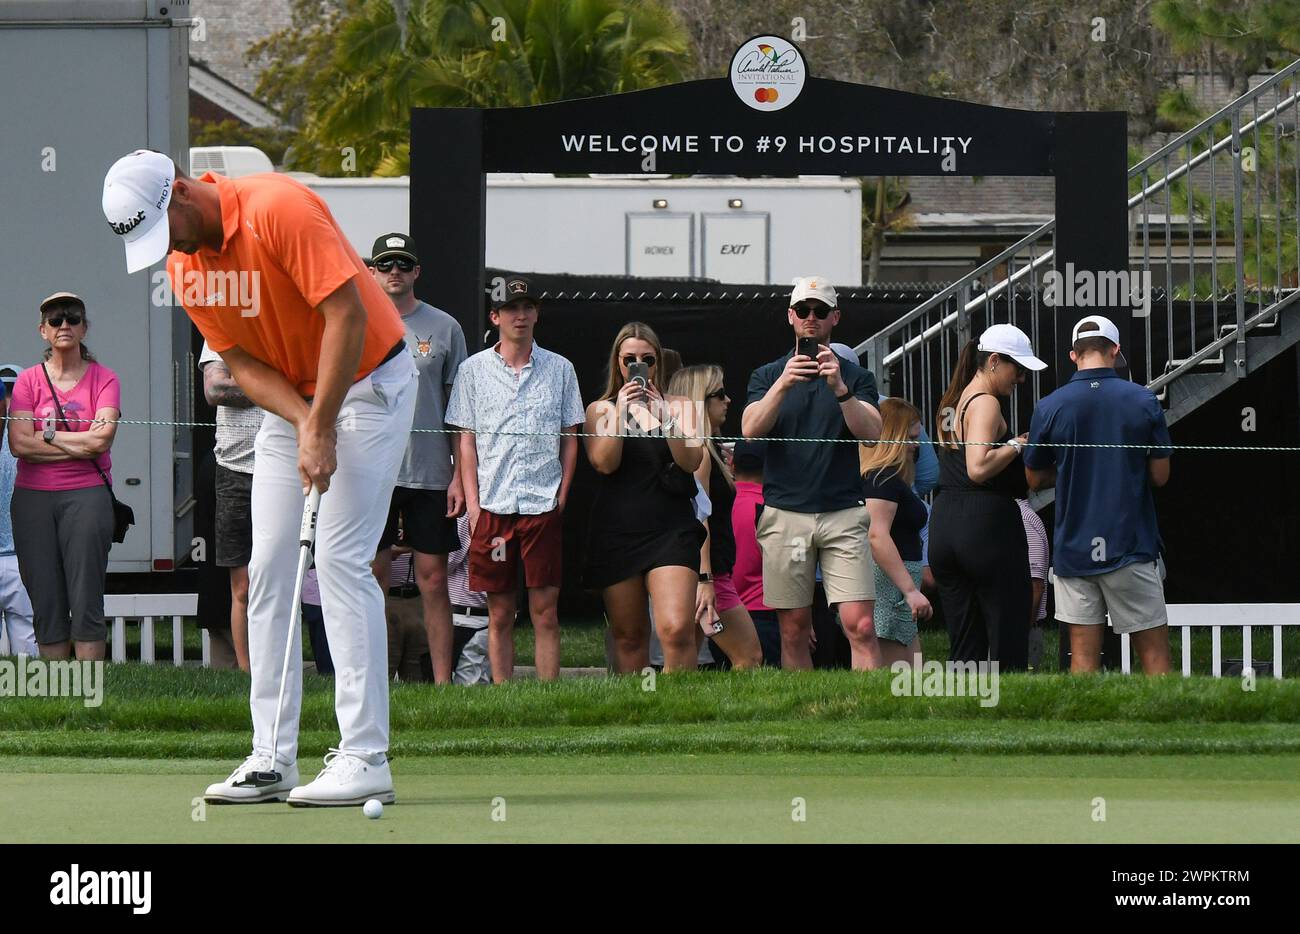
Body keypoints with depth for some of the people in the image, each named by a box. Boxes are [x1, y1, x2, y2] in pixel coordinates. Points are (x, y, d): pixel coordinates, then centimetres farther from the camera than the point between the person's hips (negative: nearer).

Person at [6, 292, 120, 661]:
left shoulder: (103, 379, 4)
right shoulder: (29, 379, 7)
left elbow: (102, 439, -11)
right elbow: (19, 443, -6)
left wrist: (50, 436, -5)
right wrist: (79, 446, -8)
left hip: (86, 495, -2)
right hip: (33, 497, 2)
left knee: (86, 602, -7)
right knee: (45, 603, 2)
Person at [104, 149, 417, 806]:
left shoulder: (279, 210, -25)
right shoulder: (183, 266, -1)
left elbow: (348, 313, -26)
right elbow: (243, 362, 0)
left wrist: (322, 428, -24)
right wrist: (302, 422, -18)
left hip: (367, 380, -8)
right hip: (290, 400, 8)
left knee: (339, 559, -15)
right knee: (268, 568, 1)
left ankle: (365, 758, -14)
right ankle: (272, 759, 4)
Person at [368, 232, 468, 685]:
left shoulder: (444, 328, 6)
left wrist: (460, 475, -1)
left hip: (430, 473, 0)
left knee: (434, 579, 0)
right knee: (372, 577, 0)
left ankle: (442, 682, 1)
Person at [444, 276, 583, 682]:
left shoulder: (559, 369, 9)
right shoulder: (474, 370, 7)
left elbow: (570, 438, 11)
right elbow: (467, 441, 7)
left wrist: (562, 496, 1)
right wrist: (472, 503, -1)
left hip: (544, 506, 0)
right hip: (492, 506, 0)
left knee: (545, 610, -3)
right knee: (499, 613, 2)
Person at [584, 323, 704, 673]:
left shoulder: (679, 407, 10)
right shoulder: (601, 410, 11)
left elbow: (691, 461, -3)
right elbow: (603, 463, -5)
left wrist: (665, 418, -15)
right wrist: (620, 413, -13)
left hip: (671, 531, -1)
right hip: (616, 533, 1)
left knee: (677, 630, -18)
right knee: (629, 637, 6)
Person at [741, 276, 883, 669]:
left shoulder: (855, 376, 11)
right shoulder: (768, 375, 12)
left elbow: (871, 433, -6)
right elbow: (751, 429, -6)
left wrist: (840, 389, -21)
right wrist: (782, 386, -21)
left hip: (843, 514, -1)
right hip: (784, 514, 1)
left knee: (859, 624, -11)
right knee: (794, 629, 1)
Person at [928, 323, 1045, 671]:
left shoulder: (951, 403, 17)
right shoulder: (985, 403, -10)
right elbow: (979, 467, -23)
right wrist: (1017, 444, -10)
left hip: (944, 524, 8)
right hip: (988, 522, -8)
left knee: (964, 646, 10)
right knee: (1009, 642, -3)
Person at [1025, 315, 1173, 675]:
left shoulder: (1049, 408, -2)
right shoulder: (1143, 401, -4)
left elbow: (1035, 479, 8)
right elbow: (1160, 475, 1)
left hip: (1074, 548, 1)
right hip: (1131, 547, -1)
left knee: (1084, 655, 3)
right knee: (1154, 654, 3)